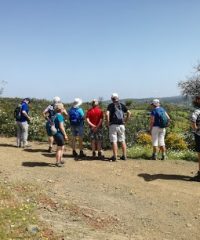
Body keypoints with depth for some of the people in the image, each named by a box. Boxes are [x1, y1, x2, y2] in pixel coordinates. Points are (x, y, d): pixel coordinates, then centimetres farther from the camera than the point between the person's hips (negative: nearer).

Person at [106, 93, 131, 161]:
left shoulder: (111, 105, -3)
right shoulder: (122, 105, 9)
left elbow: (107, 114, -17)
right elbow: (129, 113, 8)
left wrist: (107, 123, -6)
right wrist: (125, 121, 13)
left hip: (113, 125, -4)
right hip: (121, 125, 4)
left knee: (114, 141, -1)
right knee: (122, 140, 12)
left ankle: (115, 156, -1)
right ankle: (124, 156, 14)